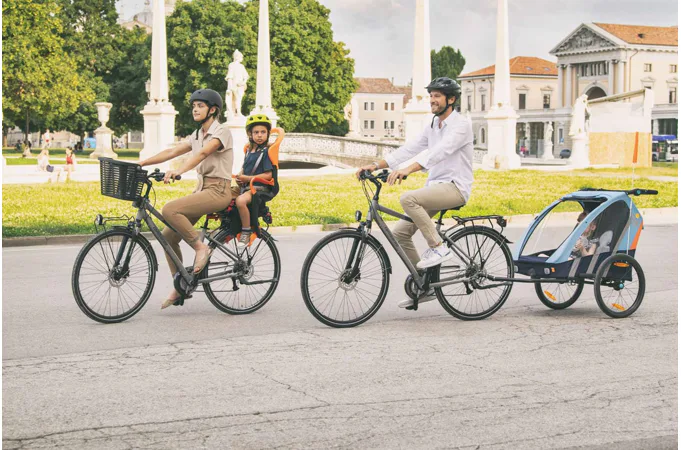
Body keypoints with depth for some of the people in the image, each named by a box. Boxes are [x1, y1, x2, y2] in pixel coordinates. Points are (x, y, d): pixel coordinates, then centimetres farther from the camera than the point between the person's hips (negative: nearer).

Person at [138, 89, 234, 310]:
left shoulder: (221, 131, -10)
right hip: (202, 188, 8)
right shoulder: (197, 135, 16)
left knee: (169, 209, -28)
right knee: (168, 236, -1)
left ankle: (200, 247, -13)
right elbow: (171, 152, 12)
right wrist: (140, 163, 2)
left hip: (218, 191, -8)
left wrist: (178, 171, -42)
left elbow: (203, 153, -27)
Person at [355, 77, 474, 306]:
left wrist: (407, 170, -40)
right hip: (435, 186, 9)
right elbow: (409, 149, 9)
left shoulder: (460, 124, -11)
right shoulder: (432, 127, 16)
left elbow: (440, 151, -27)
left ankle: (439, 248, -20)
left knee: (408, 198, -31)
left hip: (454, 187, -9)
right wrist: (377, 165, -3)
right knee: (400, 232, 0)